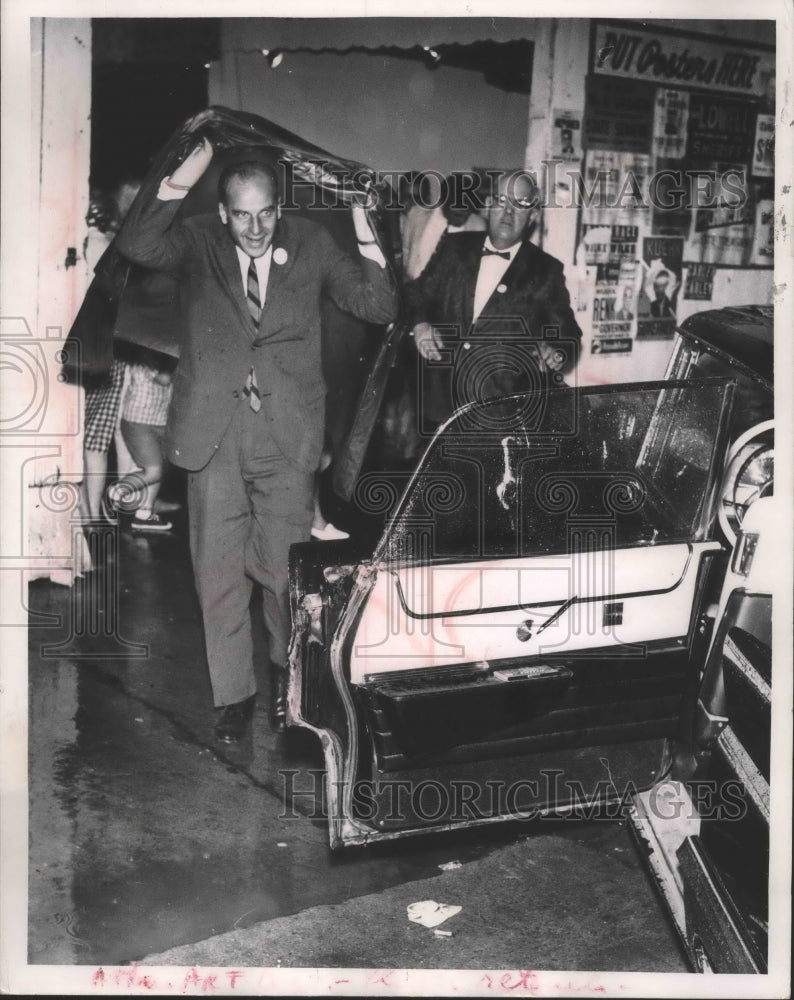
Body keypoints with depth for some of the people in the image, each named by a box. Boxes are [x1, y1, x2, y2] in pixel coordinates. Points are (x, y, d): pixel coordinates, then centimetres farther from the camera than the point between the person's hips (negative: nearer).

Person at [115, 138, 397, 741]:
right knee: (219, 574, 7)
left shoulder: (311, 245, 4)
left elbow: (378, 307, 1)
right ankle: (235, 694, 23)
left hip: (287, 439, 0)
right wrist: (178, 183, -23)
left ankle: (286, 676, 33)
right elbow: (136, 247, -17)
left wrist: (365, 236, -11)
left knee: (283, 571, 7)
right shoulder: (198, 243, 2)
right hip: (213, 435, 1)